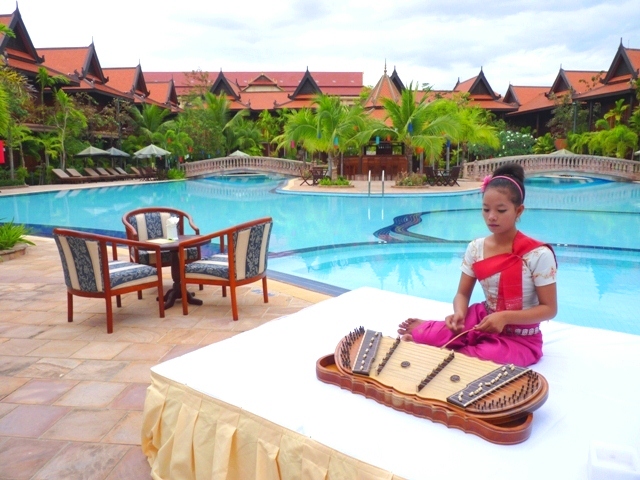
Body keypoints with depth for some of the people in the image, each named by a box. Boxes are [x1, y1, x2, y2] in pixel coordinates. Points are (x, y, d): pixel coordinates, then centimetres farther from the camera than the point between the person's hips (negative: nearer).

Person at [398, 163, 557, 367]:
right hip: (483, 320, 3)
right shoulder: (475, 248, -3)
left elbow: (549, 309, -12)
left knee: (485, 358, -35)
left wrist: (505, 317, -26)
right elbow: (462, 294, 3)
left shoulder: (538, 255, -16)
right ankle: (423, 331, 14)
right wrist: (459, 314, -20)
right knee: (423, 335, -23)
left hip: (519, 338, -2)